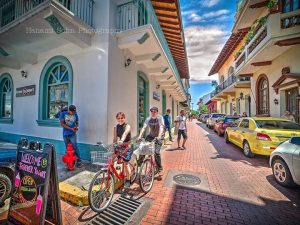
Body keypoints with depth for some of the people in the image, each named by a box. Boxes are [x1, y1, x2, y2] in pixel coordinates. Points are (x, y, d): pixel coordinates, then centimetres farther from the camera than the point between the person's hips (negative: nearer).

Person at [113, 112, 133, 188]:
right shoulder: (116, 127, 2)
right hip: (119, 146, 5)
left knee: (126, 164, -4)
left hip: (127, 147, -5)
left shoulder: (127, 126, -14)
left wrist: (121, 141, -51)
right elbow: (115, 138, 1)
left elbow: (125, 133, -34)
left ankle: (128, 180, 17)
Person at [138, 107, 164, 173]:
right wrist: (140, 136, -35)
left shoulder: (160, 118, -18)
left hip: (159, 137, -4)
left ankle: (160, 167, 10)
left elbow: (161, 127, -31)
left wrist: (159, 136, -45)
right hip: (151, 135, 4)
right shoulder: (148, 119, -10)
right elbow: (144, 127, -20)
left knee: (156, 152, -13)